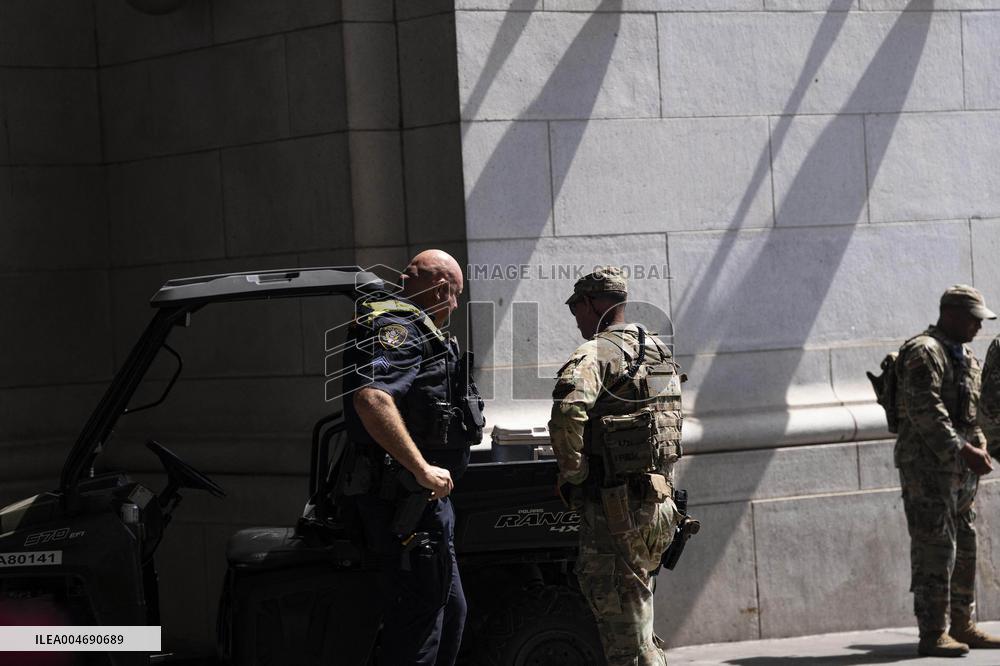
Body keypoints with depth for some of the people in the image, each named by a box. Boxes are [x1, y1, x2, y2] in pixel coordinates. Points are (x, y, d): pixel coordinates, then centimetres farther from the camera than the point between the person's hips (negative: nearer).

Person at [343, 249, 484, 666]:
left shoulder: (410, 328, 19)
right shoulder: (398, 327, -15)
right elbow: (371, 398, -32)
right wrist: (423, 470, -31)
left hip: (425, 499, 11)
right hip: (406, 505, -11)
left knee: (450, 612, 20)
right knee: (418, 621, -9)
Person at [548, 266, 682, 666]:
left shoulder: (597, 353, -12)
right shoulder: (657, 352, 17)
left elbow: (568, 409, -30)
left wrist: (572, 473, -17)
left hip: (614, 509, -9)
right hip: (660, 504, 9)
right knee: (634, 614, 21)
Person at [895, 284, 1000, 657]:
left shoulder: (967, 358, 18)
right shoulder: (923, 352, -12)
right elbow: (925, 411, -21)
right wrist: (963, 451, -23)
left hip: (960, 471, 9)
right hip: (928, 465, -9)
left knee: (964, 549, 11)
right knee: (935, 549, -11)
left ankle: (962, 626, 19)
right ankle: (933, 634, -11)